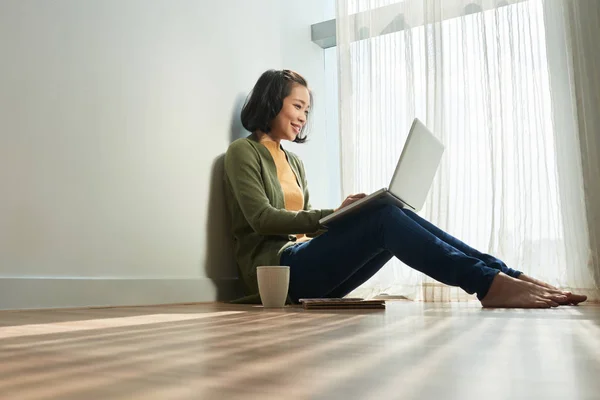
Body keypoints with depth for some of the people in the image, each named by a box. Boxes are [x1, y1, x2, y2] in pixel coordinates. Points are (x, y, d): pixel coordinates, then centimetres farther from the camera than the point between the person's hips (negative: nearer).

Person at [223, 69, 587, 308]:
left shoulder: (293, 160, 22)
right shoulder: (243, 152, 0)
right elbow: (262, 218, -13)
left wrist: (337, 218, -2)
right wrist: (333, 216, -19)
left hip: (304, 263, 7)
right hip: (277, 269, -6)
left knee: (392, 217, -15)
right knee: (383, 216, -26)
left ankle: (505, 274, -20)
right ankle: (490, 284, -32)